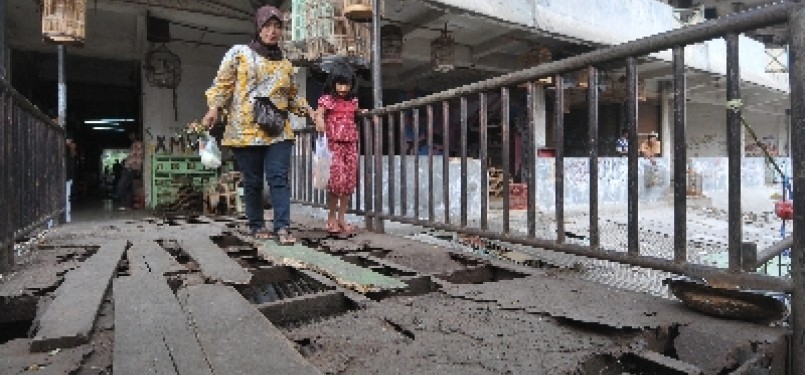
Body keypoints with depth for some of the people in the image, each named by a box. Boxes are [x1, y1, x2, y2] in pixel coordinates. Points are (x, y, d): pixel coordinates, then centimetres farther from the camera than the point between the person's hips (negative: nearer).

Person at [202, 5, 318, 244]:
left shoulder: (285, 64, 17)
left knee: (279, 178, -7)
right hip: (246, 131, -2)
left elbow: (291, 96, 27)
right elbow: (222, 84, 2)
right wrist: (214, 108, -11)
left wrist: (306, 109, 13)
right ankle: (257, 226, 19)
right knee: (252, 182, 4)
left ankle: (282, 228, -8)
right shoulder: (239, 53, 6)